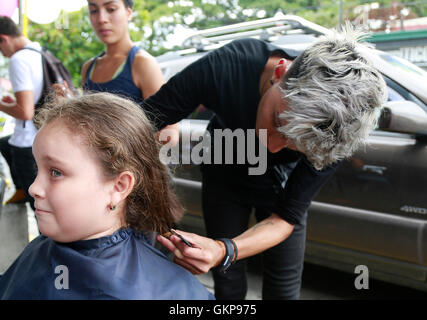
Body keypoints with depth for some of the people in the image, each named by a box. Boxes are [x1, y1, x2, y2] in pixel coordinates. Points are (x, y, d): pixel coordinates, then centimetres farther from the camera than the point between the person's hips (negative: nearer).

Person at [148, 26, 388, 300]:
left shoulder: (334, 132, -35)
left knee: (284, 288, 5)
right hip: (225, 176, 0)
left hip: (280, 186, 0)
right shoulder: (224, 67, -39)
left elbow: (287, 217, -28)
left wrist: (225, 251, -47)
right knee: (228, 284, 7)